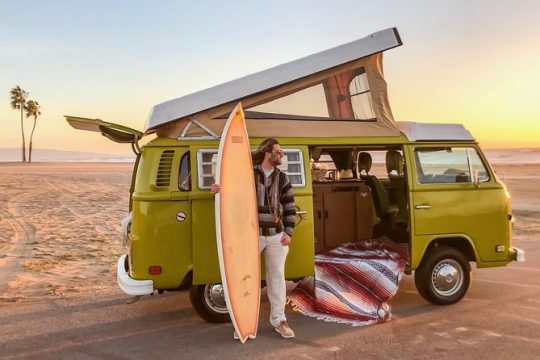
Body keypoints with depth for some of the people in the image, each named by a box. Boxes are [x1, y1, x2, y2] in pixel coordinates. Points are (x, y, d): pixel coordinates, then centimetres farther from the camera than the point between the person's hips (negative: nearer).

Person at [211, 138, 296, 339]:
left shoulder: (283, 179, 7)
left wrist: (288, 232, 1)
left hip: (277, 236, 3)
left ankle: (278, 320, 22)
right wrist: (217, 191, -20)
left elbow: (289, 208, 9)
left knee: (277, 277, 10)